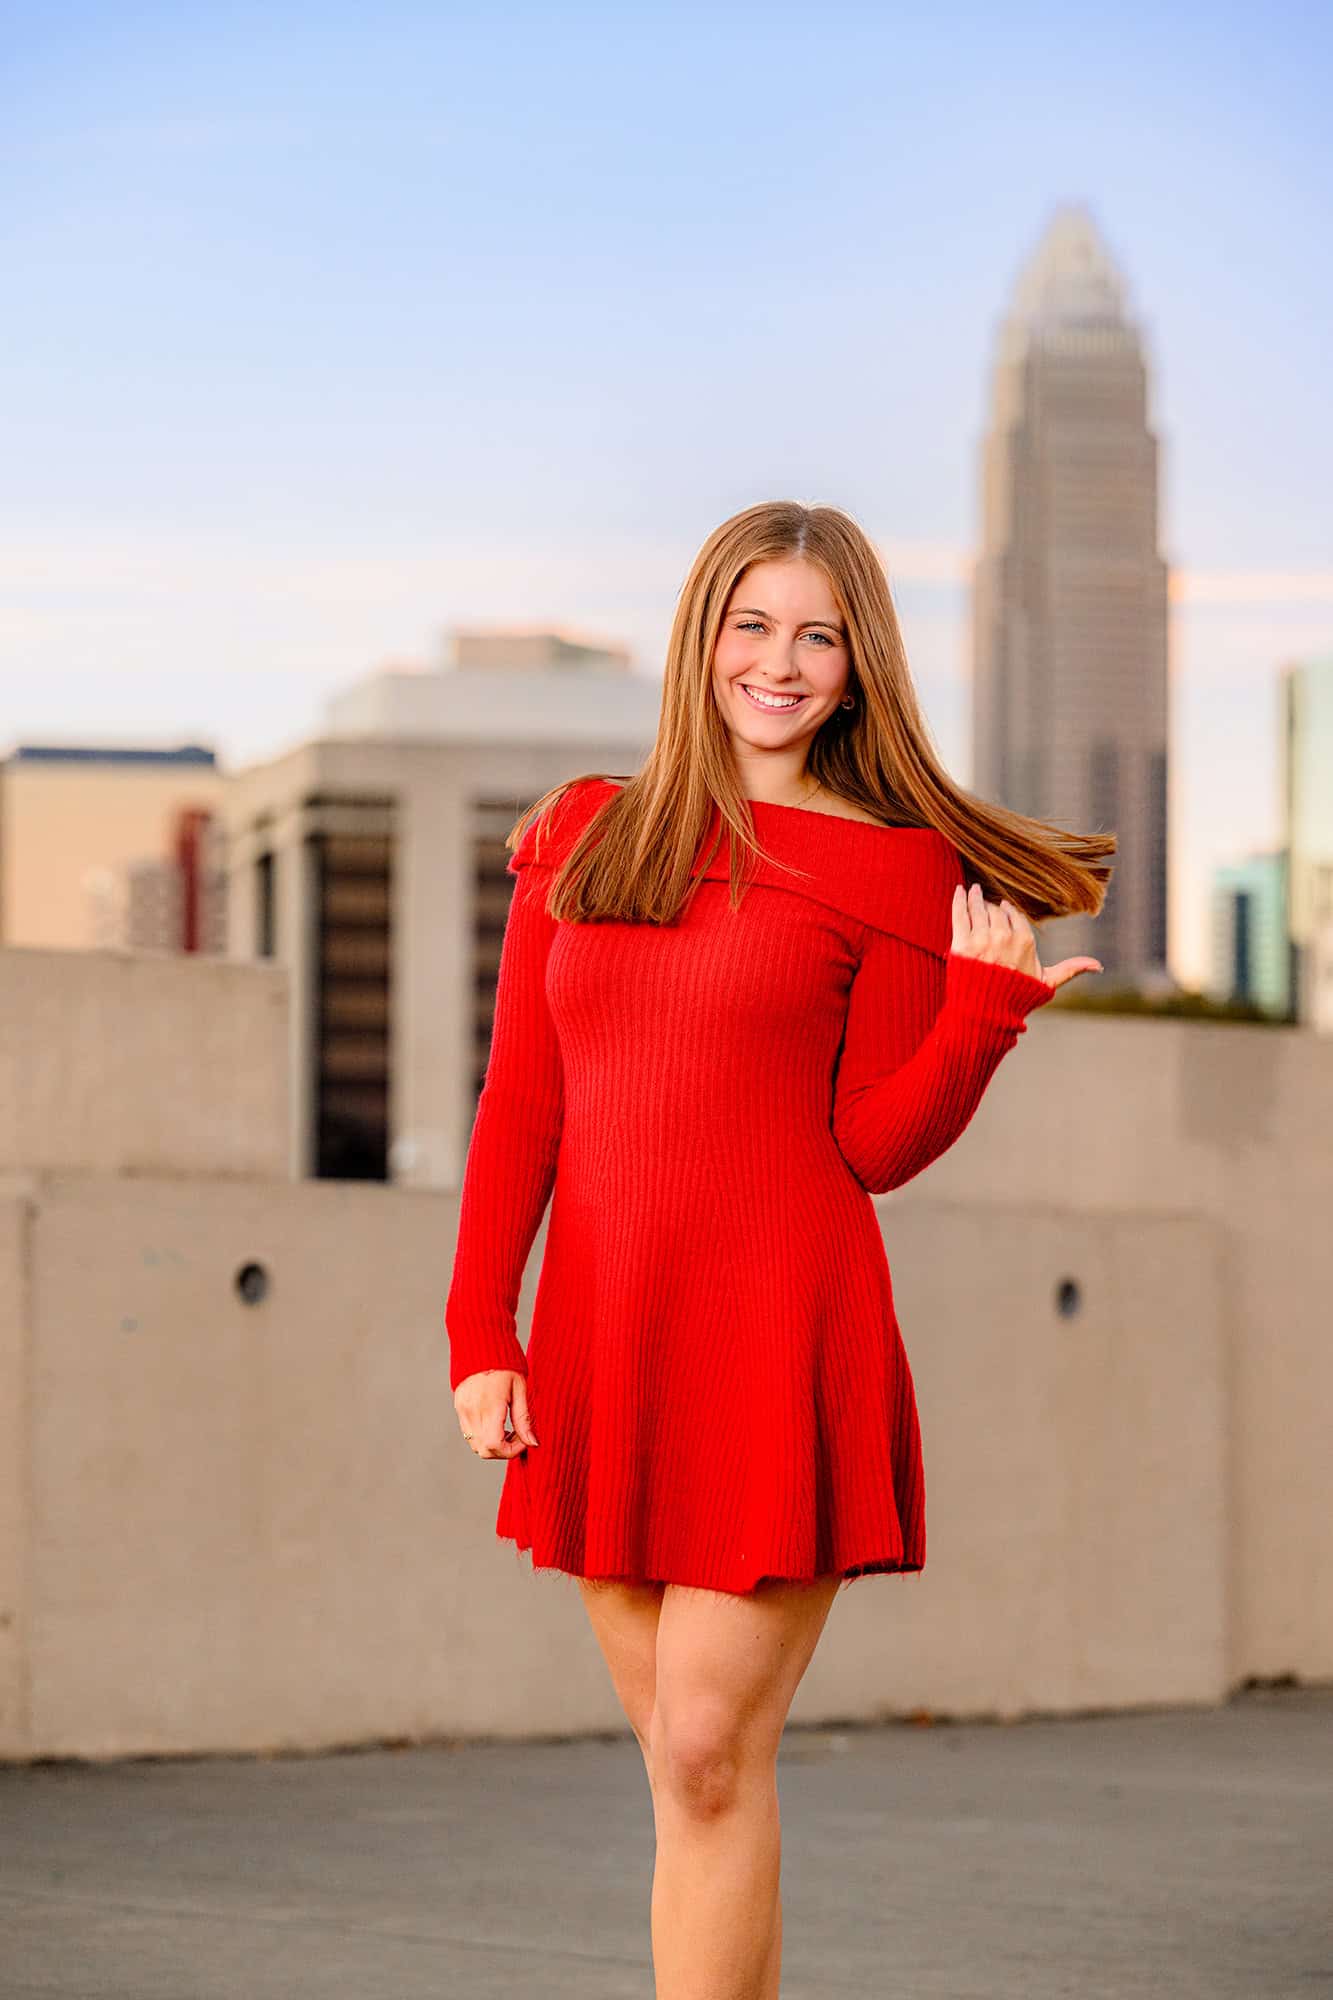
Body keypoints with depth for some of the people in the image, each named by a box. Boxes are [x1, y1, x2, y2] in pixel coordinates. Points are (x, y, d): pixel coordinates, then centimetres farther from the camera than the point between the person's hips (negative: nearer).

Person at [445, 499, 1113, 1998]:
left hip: (780, 1340, -4)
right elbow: (520, 1106, 11)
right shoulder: (584, 839, 12)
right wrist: (479, 1335, 4)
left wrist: (984, 1013, -16)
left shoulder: (895, 874, 2)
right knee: (682, 1767, 8)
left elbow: (875, 1144, -1)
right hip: (603, 1349, 4)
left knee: (709, 1754, -8)